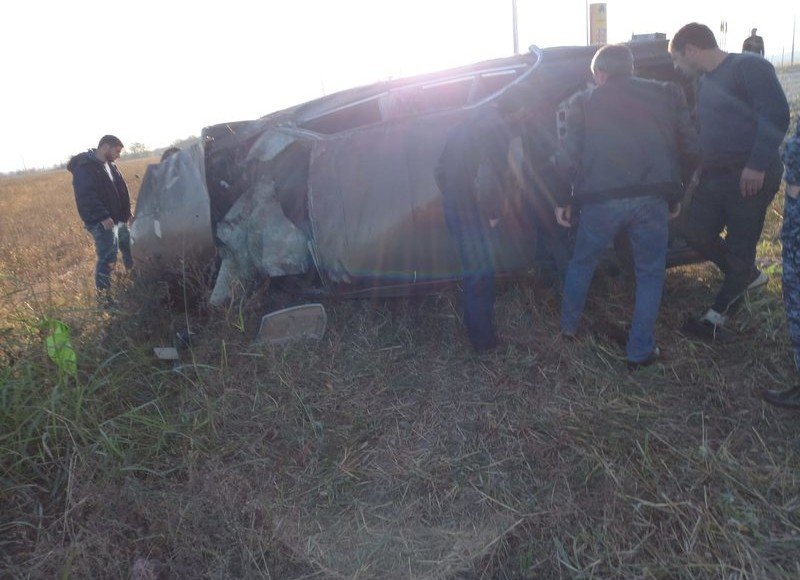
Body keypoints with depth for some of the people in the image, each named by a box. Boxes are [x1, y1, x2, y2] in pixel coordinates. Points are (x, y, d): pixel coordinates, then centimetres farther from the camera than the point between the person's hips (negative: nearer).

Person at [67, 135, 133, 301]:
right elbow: (86, 196, -25)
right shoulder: (85, 167, -16)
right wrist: (103, 217, -31)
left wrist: (126, 211, 16)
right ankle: (102, 296, -2)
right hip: (102, 222, -10)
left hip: (118, 219, 10)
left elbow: (119, 190, 23)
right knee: (108, 259, -10)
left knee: (129, 249, 21)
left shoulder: (108, 165, 15)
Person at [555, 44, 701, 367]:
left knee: (582, 264, 22)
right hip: (652, 199, 1)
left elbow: (568, 156, 5)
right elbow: (691, 150, 12)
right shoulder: (665, 94, 15)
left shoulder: (584, 102, 12)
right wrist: (675, 195, 22)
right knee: (650, 274, 15)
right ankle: (640, 352, 18)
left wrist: (563, 200, 14)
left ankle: (568, 326, 36)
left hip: (600, 200, 0)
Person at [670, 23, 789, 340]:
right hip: (715, 175, 9)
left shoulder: (749, 67, -11)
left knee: (739, 247, 1)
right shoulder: (704, 80, 15)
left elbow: (776, 115, -19)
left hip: (750, 177, -8)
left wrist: (758, 165, -24)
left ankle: (716, 317, 12)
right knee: (694, 231, 7)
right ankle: (748, 276, 29)